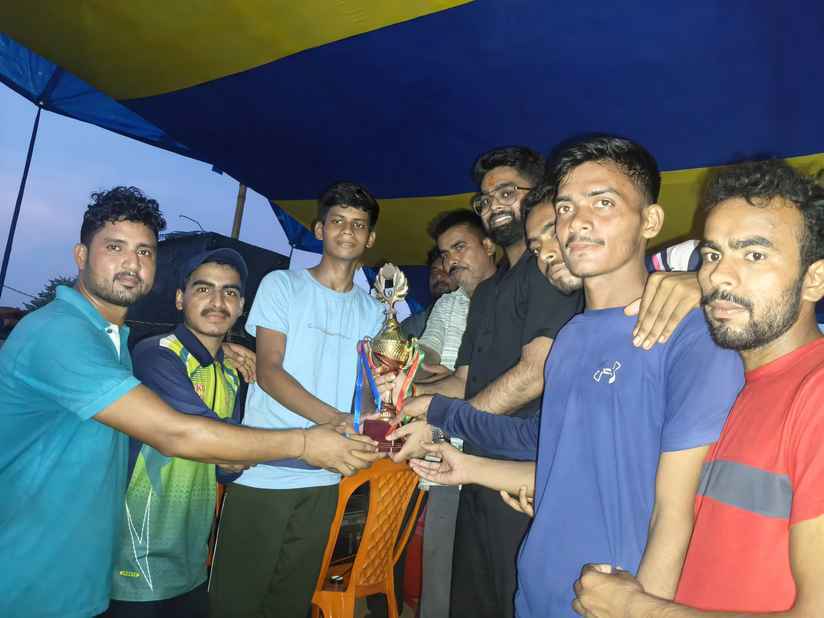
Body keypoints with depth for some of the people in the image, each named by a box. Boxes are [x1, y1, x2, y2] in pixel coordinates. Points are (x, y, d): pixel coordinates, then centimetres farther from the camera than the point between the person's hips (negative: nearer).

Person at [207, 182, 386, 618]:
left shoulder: (371, 309, 11)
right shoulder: (282, 285, -1)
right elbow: (268, 370, -10)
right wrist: (333, 419, -23)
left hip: (324, 478, 4)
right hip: (262, 471, -3)